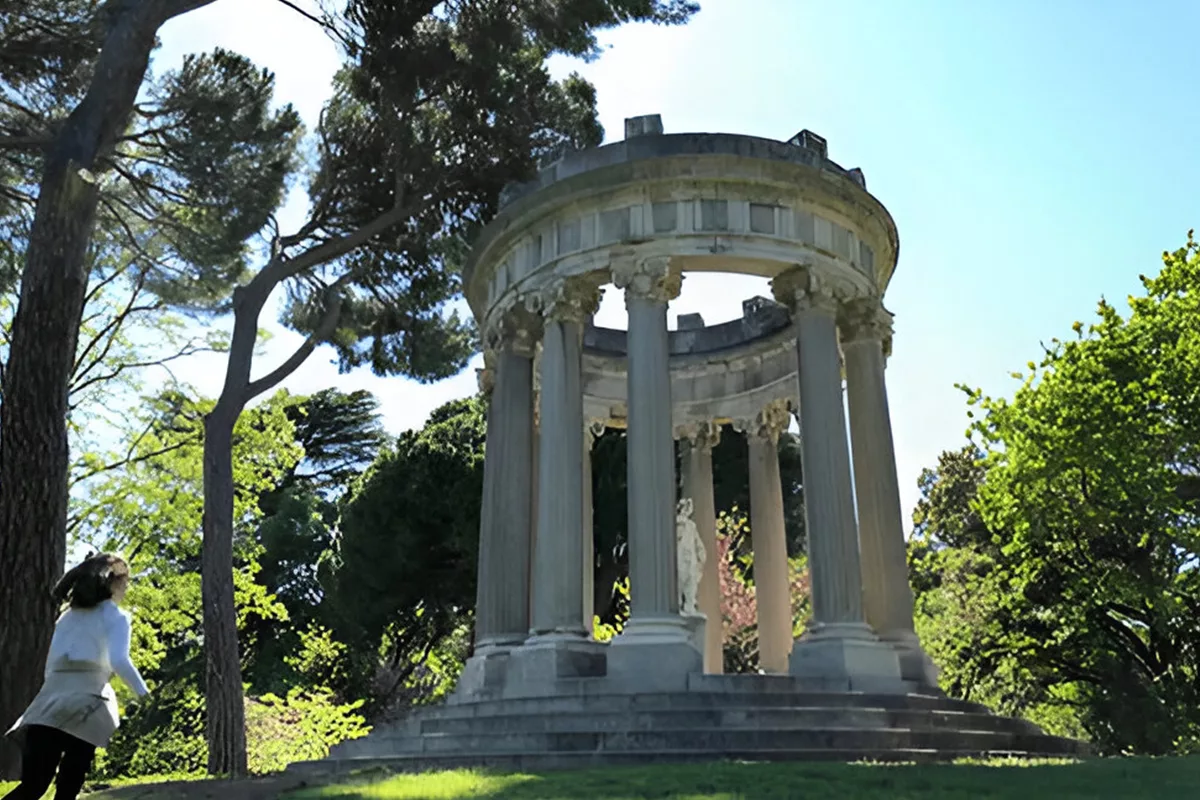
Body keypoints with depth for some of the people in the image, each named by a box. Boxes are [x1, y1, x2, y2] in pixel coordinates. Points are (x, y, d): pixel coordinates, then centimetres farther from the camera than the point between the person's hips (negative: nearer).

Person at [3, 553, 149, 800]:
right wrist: (143, 693, 0)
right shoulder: (115, 616, 3)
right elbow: (119, 660, -11)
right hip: (84, 705, -5)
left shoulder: (68, 615, 23)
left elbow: (51, 664, 21)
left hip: (50, 702, 5)